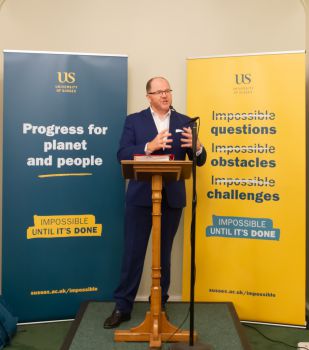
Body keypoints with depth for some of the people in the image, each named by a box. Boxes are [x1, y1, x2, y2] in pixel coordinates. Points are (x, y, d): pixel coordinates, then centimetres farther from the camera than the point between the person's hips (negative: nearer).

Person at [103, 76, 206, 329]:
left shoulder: (184, 122, 7)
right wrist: (149, 147, -26)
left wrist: (197, 146, -20)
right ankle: (123, 306, 18)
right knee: (133, 252, 5)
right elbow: (122, 155, -9)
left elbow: (199, 161, 3)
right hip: (141, 197, -1)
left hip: (172, 198, 2)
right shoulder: (134, 120, 3)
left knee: (164, 253, 12)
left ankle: (160, 304, 27)